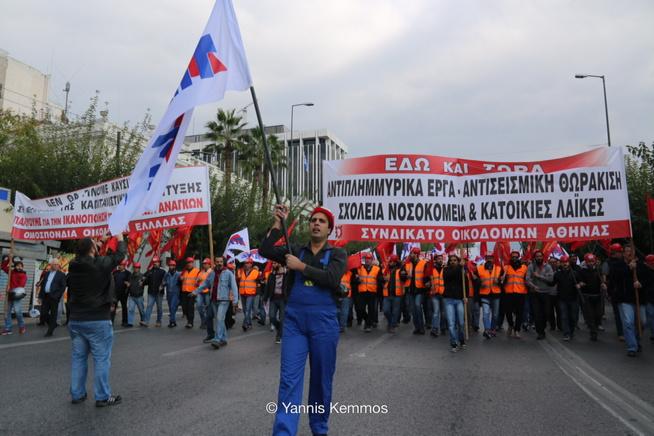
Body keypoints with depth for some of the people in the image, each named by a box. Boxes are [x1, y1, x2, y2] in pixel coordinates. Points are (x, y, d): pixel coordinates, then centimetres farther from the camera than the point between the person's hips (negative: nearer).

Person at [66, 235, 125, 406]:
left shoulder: (73, 266, 0)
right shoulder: (101, 264, -14)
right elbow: (119, 255, 2)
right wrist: (120, 240, 19)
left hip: (76, 320, 6)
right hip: (98, 320, -6)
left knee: (78, 357, 14)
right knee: (101, 358, 1)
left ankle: (77, 394, 22)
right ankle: (102, 397, 6)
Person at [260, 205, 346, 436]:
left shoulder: (337, 254, 4)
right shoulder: (296, 251, 11)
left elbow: (331, 279, -14)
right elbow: (265, 250, -2)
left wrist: (301, 267, -10)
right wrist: (278, 223, -5)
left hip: (324, 322, -1)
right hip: (294, 322, 1)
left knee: (321, 380, 11)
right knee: (289, 379, -4)